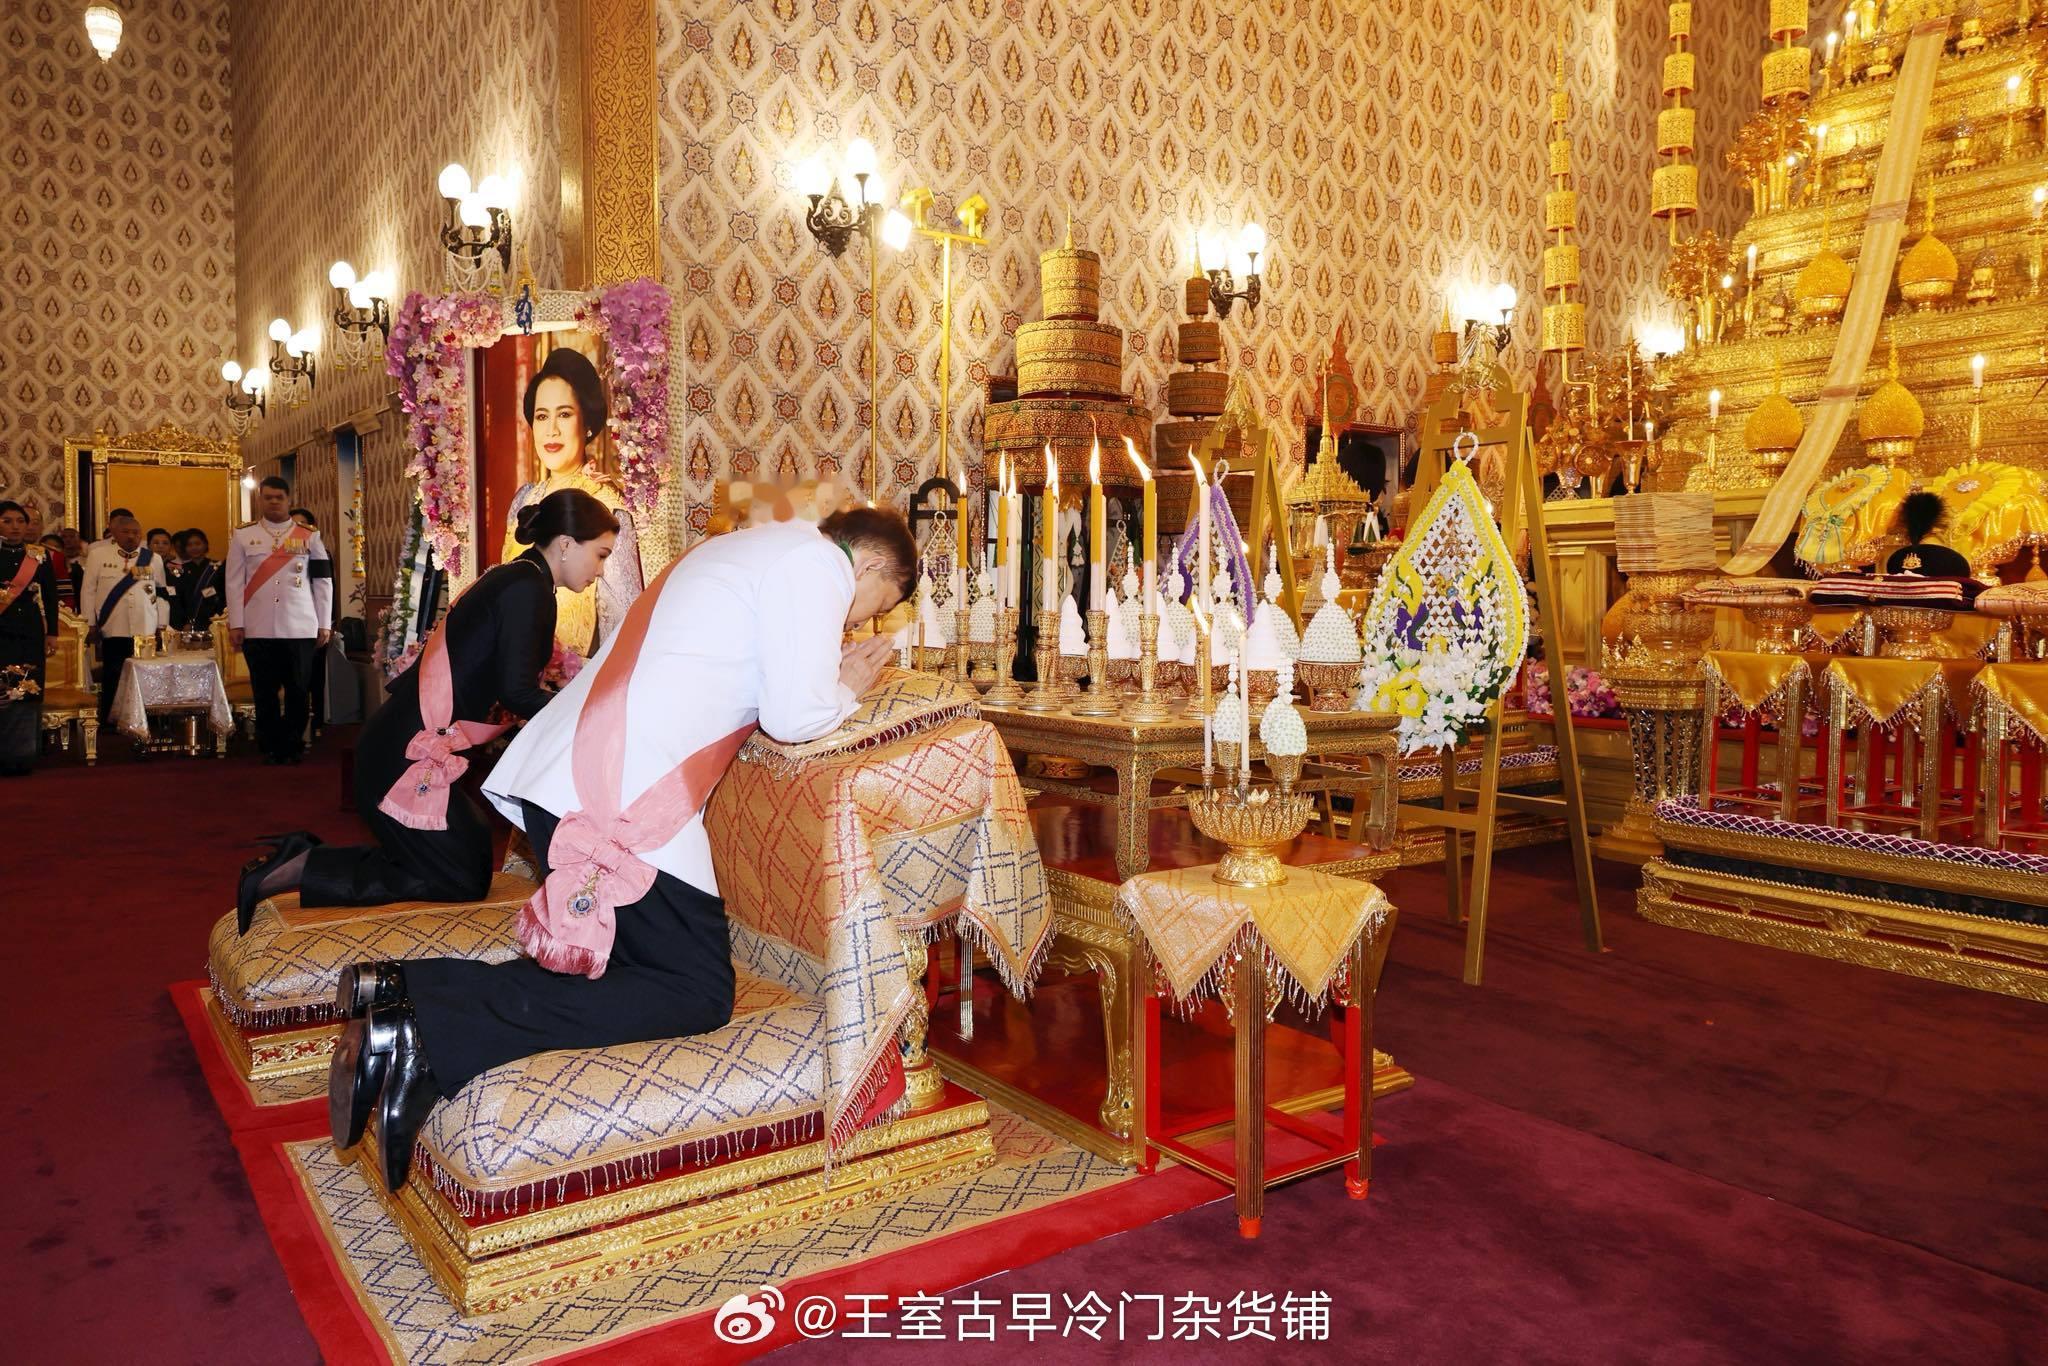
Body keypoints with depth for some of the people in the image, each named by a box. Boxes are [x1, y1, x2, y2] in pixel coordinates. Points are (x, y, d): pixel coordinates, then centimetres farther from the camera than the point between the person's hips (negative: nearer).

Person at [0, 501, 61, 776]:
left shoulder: (40, 556, 7)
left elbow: (51, 597, 7)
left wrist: (52, 633, 4)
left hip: (31, 635, 2)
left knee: (27, 695, 1)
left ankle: (22, 757, 8)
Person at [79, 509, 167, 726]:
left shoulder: (152, 558, 9)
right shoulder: (98, 555, 4)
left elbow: (161, 593, 11)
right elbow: (88, 591, 5)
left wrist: (162, 626, 7)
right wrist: (90, 624, 2)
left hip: (146, 630, 1)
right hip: (113, 630, -1)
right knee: (113, 679, 2)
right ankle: (108, 724, 9)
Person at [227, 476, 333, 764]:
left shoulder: (309, 537, 8)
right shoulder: (243, 536, 7)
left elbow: (323, 581, 6)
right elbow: (234, 582, 5)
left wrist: (324, 624, 1)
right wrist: (235, 624, -2)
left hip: (300, 628, 0)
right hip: (258, 629, 0)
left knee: (298, 691, 2)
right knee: (265, 692, 5)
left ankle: (294, 746, 12)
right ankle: (270, 748, 13)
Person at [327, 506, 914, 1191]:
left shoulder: (756, 547, 26)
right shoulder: (817, 562, -4)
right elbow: (792, 717, -11)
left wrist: (828, 676, 24)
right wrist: (846, 690, 10)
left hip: (564, 774, 10)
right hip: (624, 796, -10)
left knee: (617, 966, 9)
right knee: (697, 994, -6)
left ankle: (401, 989, -4)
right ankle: (430, 1036, -18)